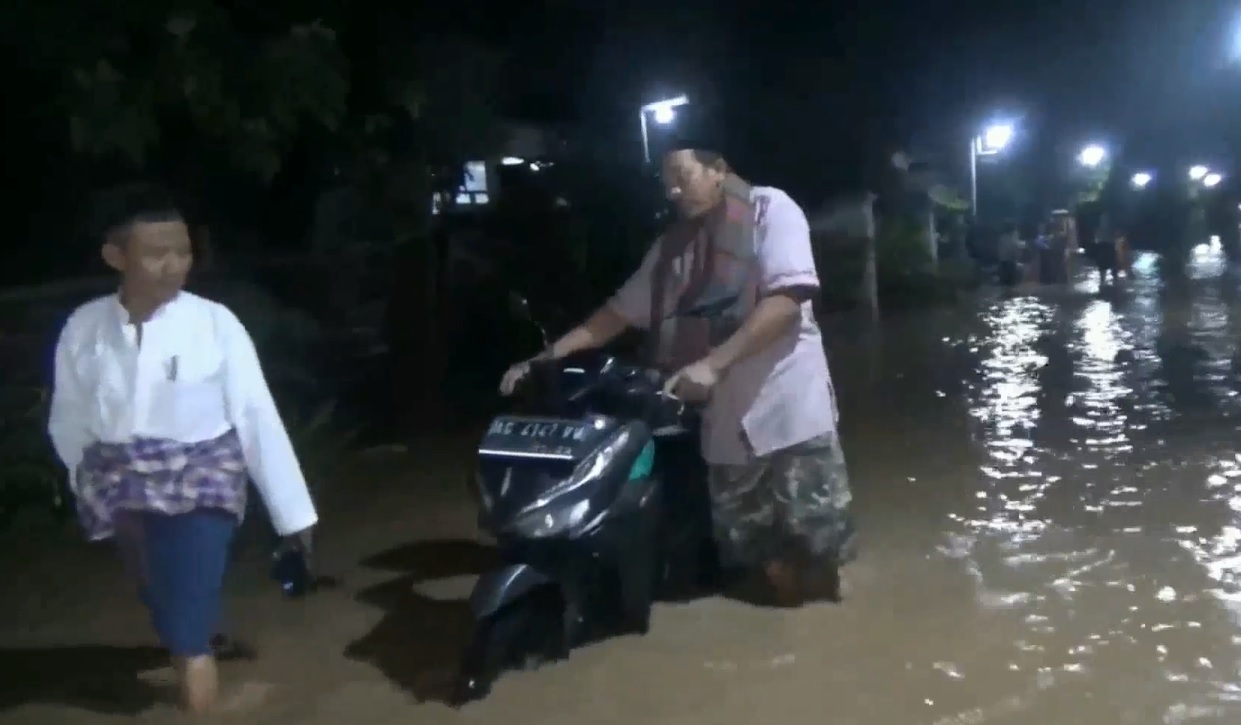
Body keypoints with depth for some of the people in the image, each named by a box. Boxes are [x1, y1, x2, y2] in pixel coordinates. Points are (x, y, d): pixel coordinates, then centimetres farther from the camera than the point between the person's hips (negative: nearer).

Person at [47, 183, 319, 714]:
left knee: (188, 633, -8)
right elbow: (68, 420, 6)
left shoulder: (215, 323, -14)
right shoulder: (83, 328, -7)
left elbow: (257, 418, -11)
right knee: (166, 612, 23)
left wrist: (292, 510, -8)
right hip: (121, 491, 4)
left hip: (198, 484, -3)